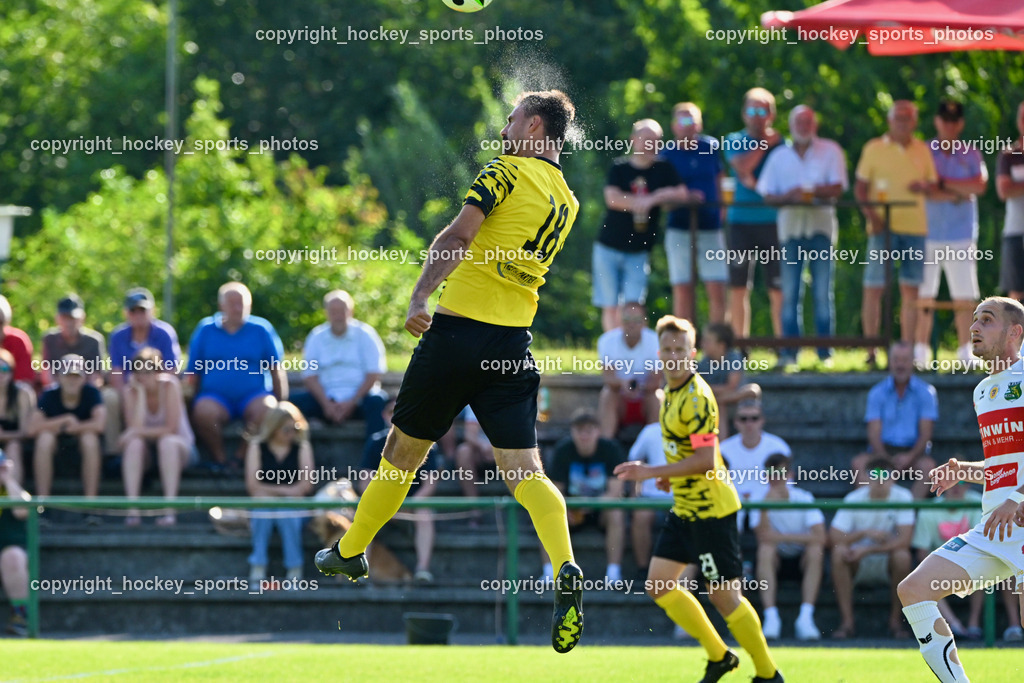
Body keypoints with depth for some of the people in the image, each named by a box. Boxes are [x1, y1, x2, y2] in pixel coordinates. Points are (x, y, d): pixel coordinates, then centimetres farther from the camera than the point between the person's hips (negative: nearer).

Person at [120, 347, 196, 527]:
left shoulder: (169, 386, -17)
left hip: (180, 447, -2)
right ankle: (132, 510, -38)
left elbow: (172, 428, -21)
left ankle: (169, 510, -39)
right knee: (134, 443, -31)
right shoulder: (131, 391, -9)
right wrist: (140, 392, -23)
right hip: (145, 452, 2)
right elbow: (134, 427, -24)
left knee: (167, 442, -36)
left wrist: (140, 431, -22)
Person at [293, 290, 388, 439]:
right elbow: (309, 376, 2)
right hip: (327, 397, 1)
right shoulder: (317, 337, 9)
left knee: (377, 401, -34)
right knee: (296, 401, -26)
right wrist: (326, 404, -14)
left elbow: (374, 374, -3)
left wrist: (351, 403, -14)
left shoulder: (365, 335, 4)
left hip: (358, 398, -1)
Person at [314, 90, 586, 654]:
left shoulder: (508, 171, -5)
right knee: (524, 469, -3)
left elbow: (458, 236, -18)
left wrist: (420, 297, -24)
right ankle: (565, 571, -28)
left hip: (461, 327, -5)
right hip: (515, 342, 5)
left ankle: (349, 553, 28)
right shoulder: (567, 201, 14)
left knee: (403, 451, 12)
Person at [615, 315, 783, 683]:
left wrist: (652, 472, -24)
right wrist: (672, 475, 11)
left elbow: (706, 460, -26)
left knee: (724, 596, -5)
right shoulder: (671, 392, 10)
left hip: (712, 508, -10)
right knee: (659, 584, 7)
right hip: (685, 509, 10)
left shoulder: (697, 398, -20)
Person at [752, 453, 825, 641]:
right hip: (775, 561, 0)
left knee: (815, 550, -30)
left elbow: (820, 537, -21)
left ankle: (805, 617, -35)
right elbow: (764, 537, -22)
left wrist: (781, 537, -21)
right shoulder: (760, 501, -5)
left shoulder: (804, 498, -7)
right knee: (765, 548, -30)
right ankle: (771, 617, -37)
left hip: (802, 562, 0)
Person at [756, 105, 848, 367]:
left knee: (823, 293, -3)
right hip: (790, 226, 2)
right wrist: (788, 196, -13)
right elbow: (767, 194, 6)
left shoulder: (830, 151, 8)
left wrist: (808, 191, -16)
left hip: (821, 226, -2)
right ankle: (789, 351, -1)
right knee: (790, 293, -2)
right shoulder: (779, 156, 14)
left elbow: (837, 188, -3)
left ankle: (825, 352, -1)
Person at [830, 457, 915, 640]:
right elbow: (834, 537, -17)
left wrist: (867, 550, -28)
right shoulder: (853, 499, -9)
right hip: (858, 565, 1)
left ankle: (895, 620, -15)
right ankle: (847, 622, -24)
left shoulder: (902, 497, -11)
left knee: (902, 556, -33)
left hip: (887, 565, -1)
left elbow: (904, 540, -21)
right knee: (839, 552, -30)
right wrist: (865, 533, -30)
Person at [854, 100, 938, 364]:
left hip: (915, 226, 3)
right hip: (883, 226, -3)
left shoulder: (922, 150, 13)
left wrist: (925, 187, -7)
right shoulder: (874, 149, 4)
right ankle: (871, 350, -4)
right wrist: (870, 214, -14)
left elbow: (933, 186, 17)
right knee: (874, 287, -7)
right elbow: (860, 187, 2)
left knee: (910, 289, 3)